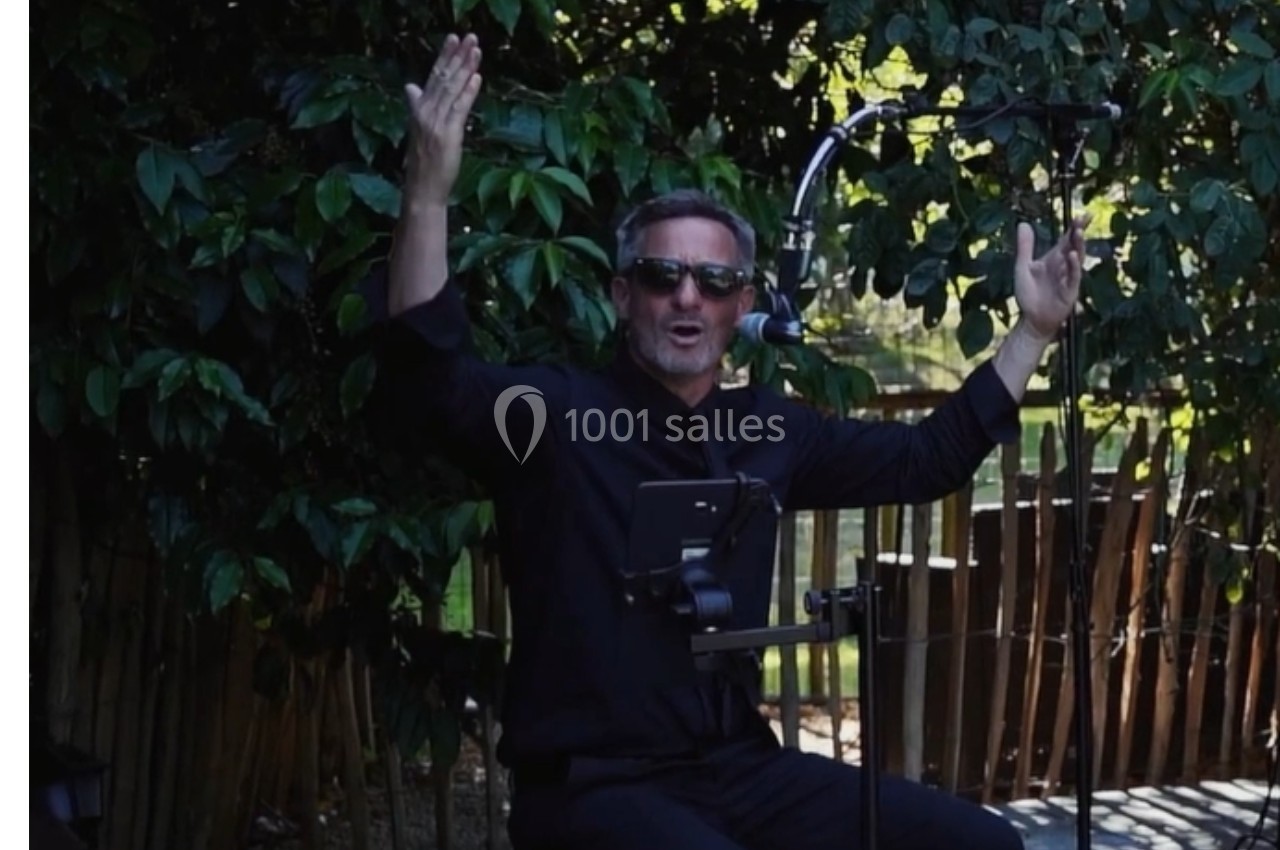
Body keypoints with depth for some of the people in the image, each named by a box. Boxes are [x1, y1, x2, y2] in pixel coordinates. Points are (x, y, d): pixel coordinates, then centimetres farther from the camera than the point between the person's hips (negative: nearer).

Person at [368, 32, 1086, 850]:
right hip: (591, 784, -6)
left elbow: (927, 458, 22)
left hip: (740, 768, 7)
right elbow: (427, 385, -26)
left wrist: (1033, 331, 18)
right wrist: (429, 192, -38)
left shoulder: (768, 429, 10)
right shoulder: (555, 411, -7)